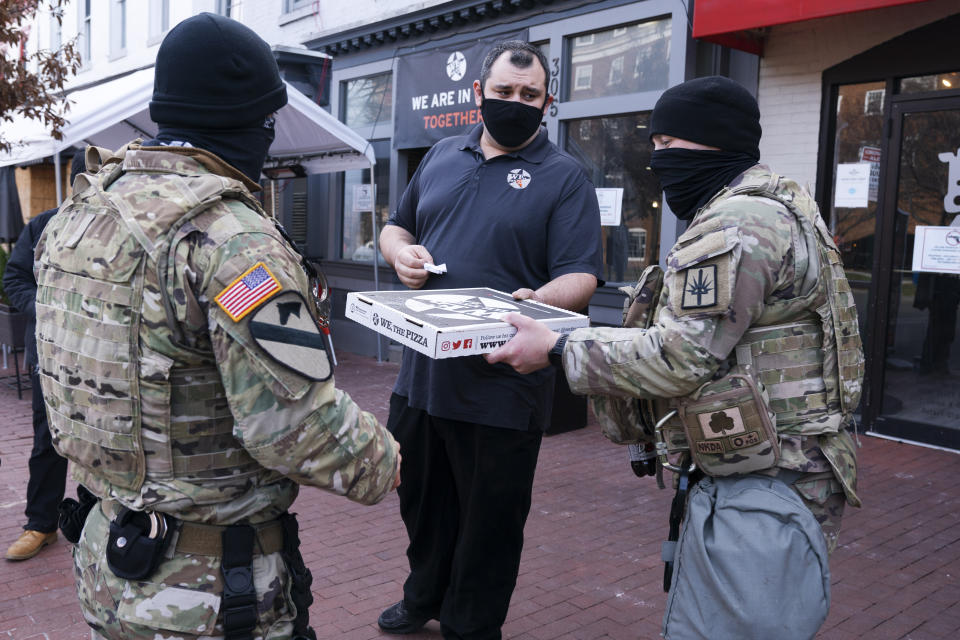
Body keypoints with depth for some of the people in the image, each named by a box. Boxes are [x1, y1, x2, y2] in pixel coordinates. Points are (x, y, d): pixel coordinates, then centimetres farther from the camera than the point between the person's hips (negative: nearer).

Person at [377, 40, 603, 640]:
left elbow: (581, 276, -13)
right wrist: (401, 251, -2)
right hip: (422, 372, 6)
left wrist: (535, 300, -34)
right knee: (422, 499, 22)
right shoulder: (443, 156, 12)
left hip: (501, 384, -5)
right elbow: (396, 226, 22)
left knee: (488, 522, 9)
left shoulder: (564, 176, -4)